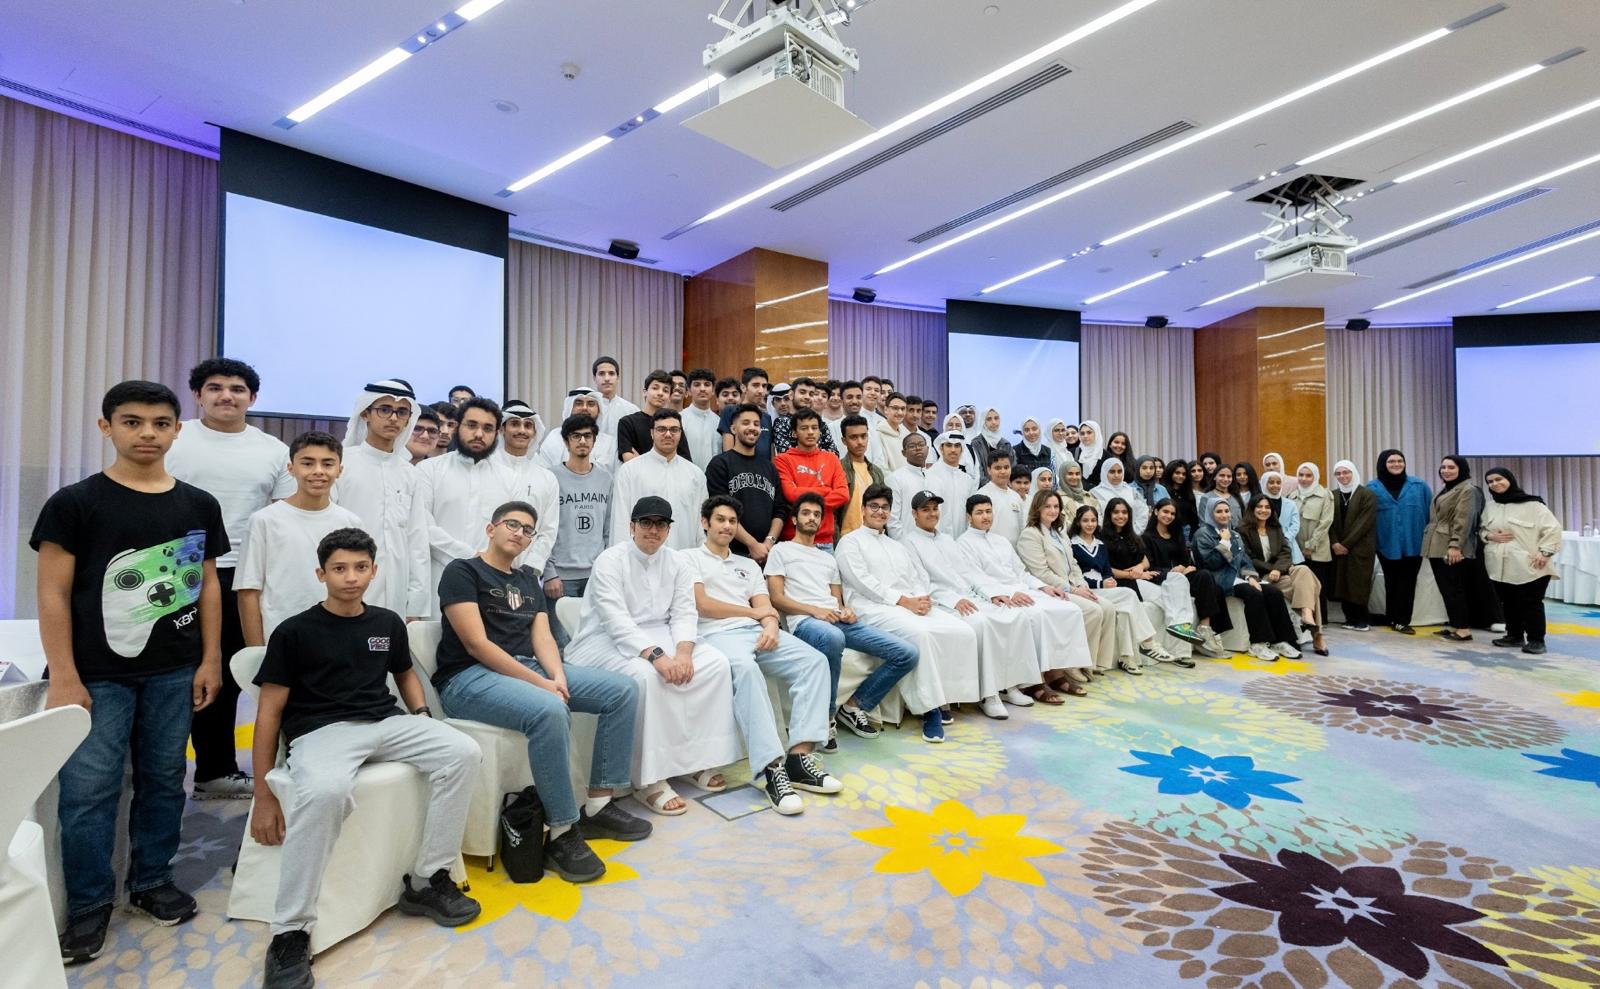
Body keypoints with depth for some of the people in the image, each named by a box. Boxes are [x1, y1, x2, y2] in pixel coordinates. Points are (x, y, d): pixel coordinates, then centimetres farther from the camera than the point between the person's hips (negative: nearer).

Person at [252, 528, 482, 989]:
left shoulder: (388, 623, 12)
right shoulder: (294, 631, 0)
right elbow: (269, 713, 0)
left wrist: (422, 715, 9)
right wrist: (264, 795, -3)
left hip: (385, 722, 5)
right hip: (320, 730, -4)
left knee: (464, 753, -18)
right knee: (325, 791, -39)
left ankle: (426, 881, -6)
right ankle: (290, 934, -19)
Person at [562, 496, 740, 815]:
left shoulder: (679, 562, 7)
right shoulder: (610, 561, -10)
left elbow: (684, 613, 0)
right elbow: (617, 620, -22)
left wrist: (683, 651, -20)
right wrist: (656, 655, -34)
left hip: (658, 637, 6)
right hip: (607, 642, -5)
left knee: (716, 662, -15)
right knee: (646, 676, -36)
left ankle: (700, 759, -7)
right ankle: (649, 782, -24)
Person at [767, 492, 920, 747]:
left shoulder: (829, 559, 32)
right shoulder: (781, 551, 14)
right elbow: (776, 598, 2)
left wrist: (846, 610, 0)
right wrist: (815, 610, -13)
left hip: (840, 621, 6)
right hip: (805, 621, -6)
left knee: (907, 653, -10)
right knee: (833, 637, -45)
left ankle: (852, 708, 3)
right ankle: (826, 716, -21)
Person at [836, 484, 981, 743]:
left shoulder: (898, 546, 30)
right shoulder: (850, 542, 8)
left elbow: (921, 578, 19)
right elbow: (864, 582, -6)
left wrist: (924, 598, -6)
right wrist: (904, 601, -13)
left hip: (915, 605, 7)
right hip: (874, 607, -7)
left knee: (963, 632, -16)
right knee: (920, 634, -35)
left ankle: (941, 696, -8)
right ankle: (929, 708, -23)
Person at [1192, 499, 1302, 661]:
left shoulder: (1235, 535, 22)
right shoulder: (1204, 534, -1)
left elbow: (1245, 559, 15)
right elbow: (1211, 562, -12)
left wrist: (1251, 577, -3)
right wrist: (1224, 543, -10)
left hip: (1239, 577, 7)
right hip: (1222, 579, -7)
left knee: (1274, 592, -17)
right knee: (1254, 594, -31)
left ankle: (1280, 641, -16)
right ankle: (1258, 643, -25)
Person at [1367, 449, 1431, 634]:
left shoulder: (1419, 486, 5)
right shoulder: (1373, 488, 1)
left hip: (1413, 543, 0)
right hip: (1387, 544, 0)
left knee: (1407, 583, 0)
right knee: (1392, 582, 10)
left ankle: (1400, 620, 5)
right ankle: (1396, 619, 20)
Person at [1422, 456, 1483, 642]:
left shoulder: (1468, 490, -7)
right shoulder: (1445, 489, 19)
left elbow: (1464, 520, -16)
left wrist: (1455, 545, -23)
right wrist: (1428, 545, 20)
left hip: (1452, 549, -9)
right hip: (1437, 547, 9)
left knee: (1454, 588, -6)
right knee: (1445, 589, 11)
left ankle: (1464, 629, -1)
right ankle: (1454, 625, 17)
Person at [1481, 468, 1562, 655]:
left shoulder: (1531, 504, -7)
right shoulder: (1490, 506, 9)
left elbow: (1553, 528, -8)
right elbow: (1480, 529, 18)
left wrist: (1544, 552, -14)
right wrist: (1489, 536, -4)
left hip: (1528, 565, -5)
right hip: (1500, 565, 5)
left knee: (1531, 603, -1)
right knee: (1508, 603, 12)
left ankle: (1536, 640, 8)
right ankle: (1514, 635, 23)